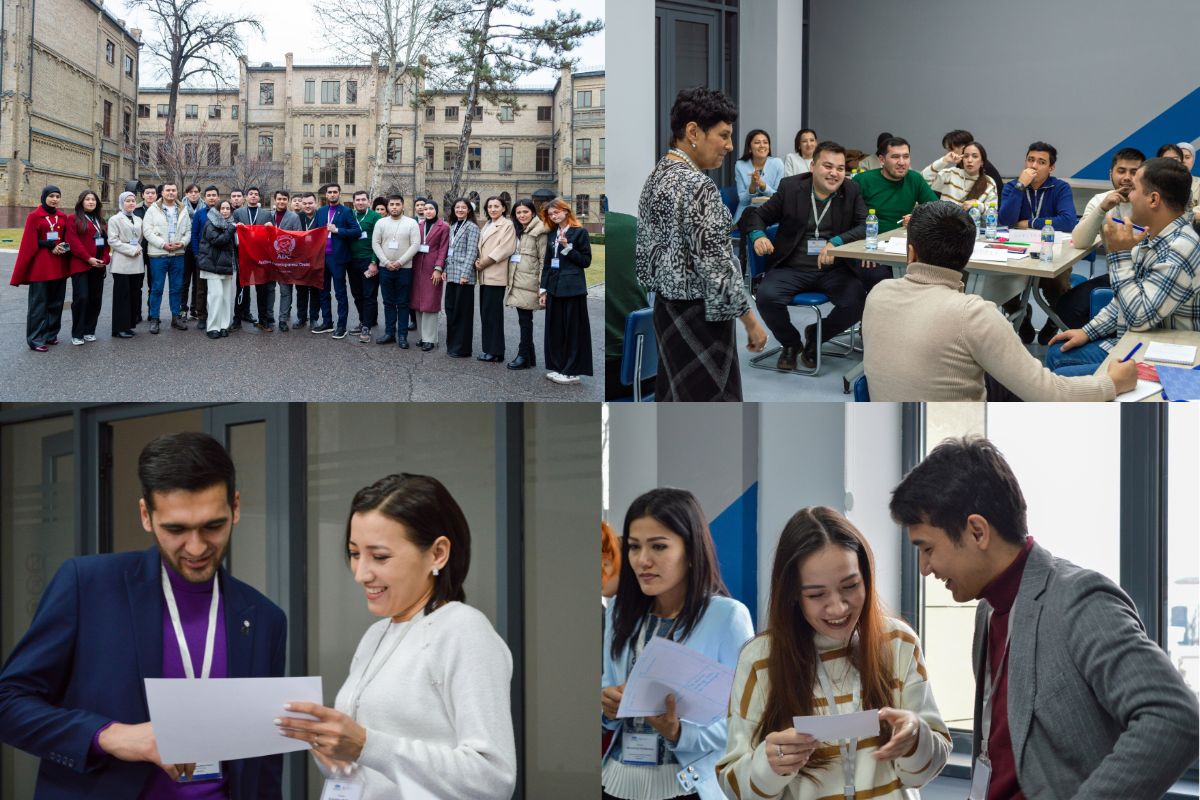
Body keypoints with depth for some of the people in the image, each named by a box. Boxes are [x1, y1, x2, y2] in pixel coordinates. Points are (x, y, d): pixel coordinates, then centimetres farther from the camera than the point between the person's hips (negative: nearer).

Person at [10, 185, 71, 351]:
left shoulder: (63, 217, 10)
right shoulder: (34, 216, -5)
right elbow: (29, 243, -8)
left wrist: (64, 247, -5)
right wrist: (50, 245, -16)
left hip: (59, 266, 6)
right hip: (40, 266, -6)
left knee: (56, 302, 9)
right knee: (39, 303, -5)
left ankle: (50, 334, 19)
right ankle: (36, 340, -3)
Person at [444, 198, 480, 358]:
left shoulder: (472, 227, -7)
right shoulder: (453, 226, 15)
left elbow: (471, 252, -12)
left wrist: (465, 274, -17)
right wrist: (445, 270, 8)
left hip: (463, 274, -7)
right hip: (452, 274, 7)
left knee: (462, 311, -2)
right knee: (450, 308, 9)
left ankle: (462, 348, 4)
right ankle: (452, 345, 19)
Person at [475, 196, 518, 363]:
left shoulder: (507, 225, -4)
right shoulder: (487, 226, 20)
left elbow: (505, 249, -13)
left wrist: (483, 263, -11)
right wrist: (478, 261, -2)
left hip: (496, 275, -8)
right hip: (485, 275, 8)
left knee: (492, 313, -7)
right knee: (485, 312, 7)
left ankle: (495, 351, -3)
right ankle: (488, 349, 12)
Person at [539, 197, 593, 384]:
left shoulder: (580, 232, -5)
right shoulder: (551, 234, 12)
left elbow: (586, 261, -7)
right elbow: (547, 263, 14)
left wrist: (567, 247, -17)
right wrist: (543, 289, 8)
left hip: (572, 288, -6)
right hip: (554, 287, 6)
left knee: (573, 329, -1)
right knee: (554, 329, 8)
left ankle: (572, 371, 3)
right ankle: (558, 367, 16)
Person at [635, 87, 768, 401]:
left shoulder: (658, 175, 9)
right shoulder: (696, 186, -21)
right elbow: (715, 266, -22)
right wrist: (751, 322, -15)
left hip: (667, 308, 10)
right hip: (699, 317, -10)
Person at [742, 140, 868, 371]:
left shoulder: (851, 191, 5)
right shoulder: (790, 187, 2)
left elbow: (864, 227, -5)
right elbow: (758, 215, 9)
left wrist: (836, 242, -24)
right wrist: (758, 235, -15)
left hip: (834, 269, 1)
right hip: (792, 268, -1)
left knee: (858, 302, -26)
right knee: (767, 297, -30)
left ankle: (815, 337, 7)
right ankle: (790, 343, 5)